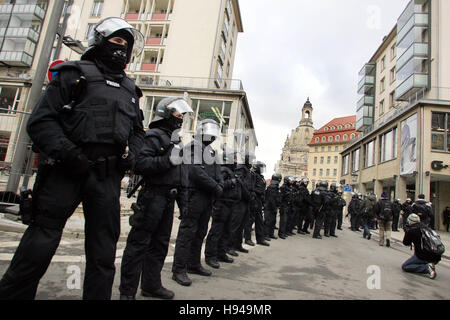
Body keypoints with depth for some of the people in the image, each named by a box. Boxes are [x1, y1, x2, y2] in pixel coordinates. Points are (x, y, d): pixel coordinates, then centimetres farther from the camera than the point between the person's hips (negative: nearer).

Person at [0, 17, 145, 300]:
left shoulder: (129, 89, 18)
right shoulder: (75, 74, 5)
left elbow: (138, 131, 25)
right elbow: (41, 121, -2)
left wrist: (131, 155, 6)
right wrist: (68, 153, -16)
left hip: (108, 178, 4)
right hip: (66, 171, -4)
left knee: (104, 250, 8)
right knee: (41, 243, 1)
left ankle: (97, 296, 21)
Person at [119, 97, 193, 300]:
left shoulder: (175, 139, 20)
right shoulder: (154, 136, -8)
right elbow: (140, 163, -22)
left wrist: (182, 198, 20)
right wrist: (168, 160, -26)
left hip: (168, 199, 9)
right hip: (153, 197, -9)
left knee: (160, 244, 14)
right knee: (139, 243, -1)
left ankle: (151, 285, 27)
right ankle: (127, 290, 10)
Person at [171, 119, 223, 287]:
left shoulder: (212, 151, 20)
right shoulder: (192, 147, -6)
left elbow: (217, 172, 15)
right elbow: (196, 172, -18)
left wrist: (220, 186, -6)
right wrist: (216, 187, -14)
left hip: (208, 198, 9)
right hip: (195, 195, -9)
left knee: (200, 233, 15)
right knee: (187, 232, -6)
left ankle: (194, 264, 26)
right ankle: (179, 270, 1)